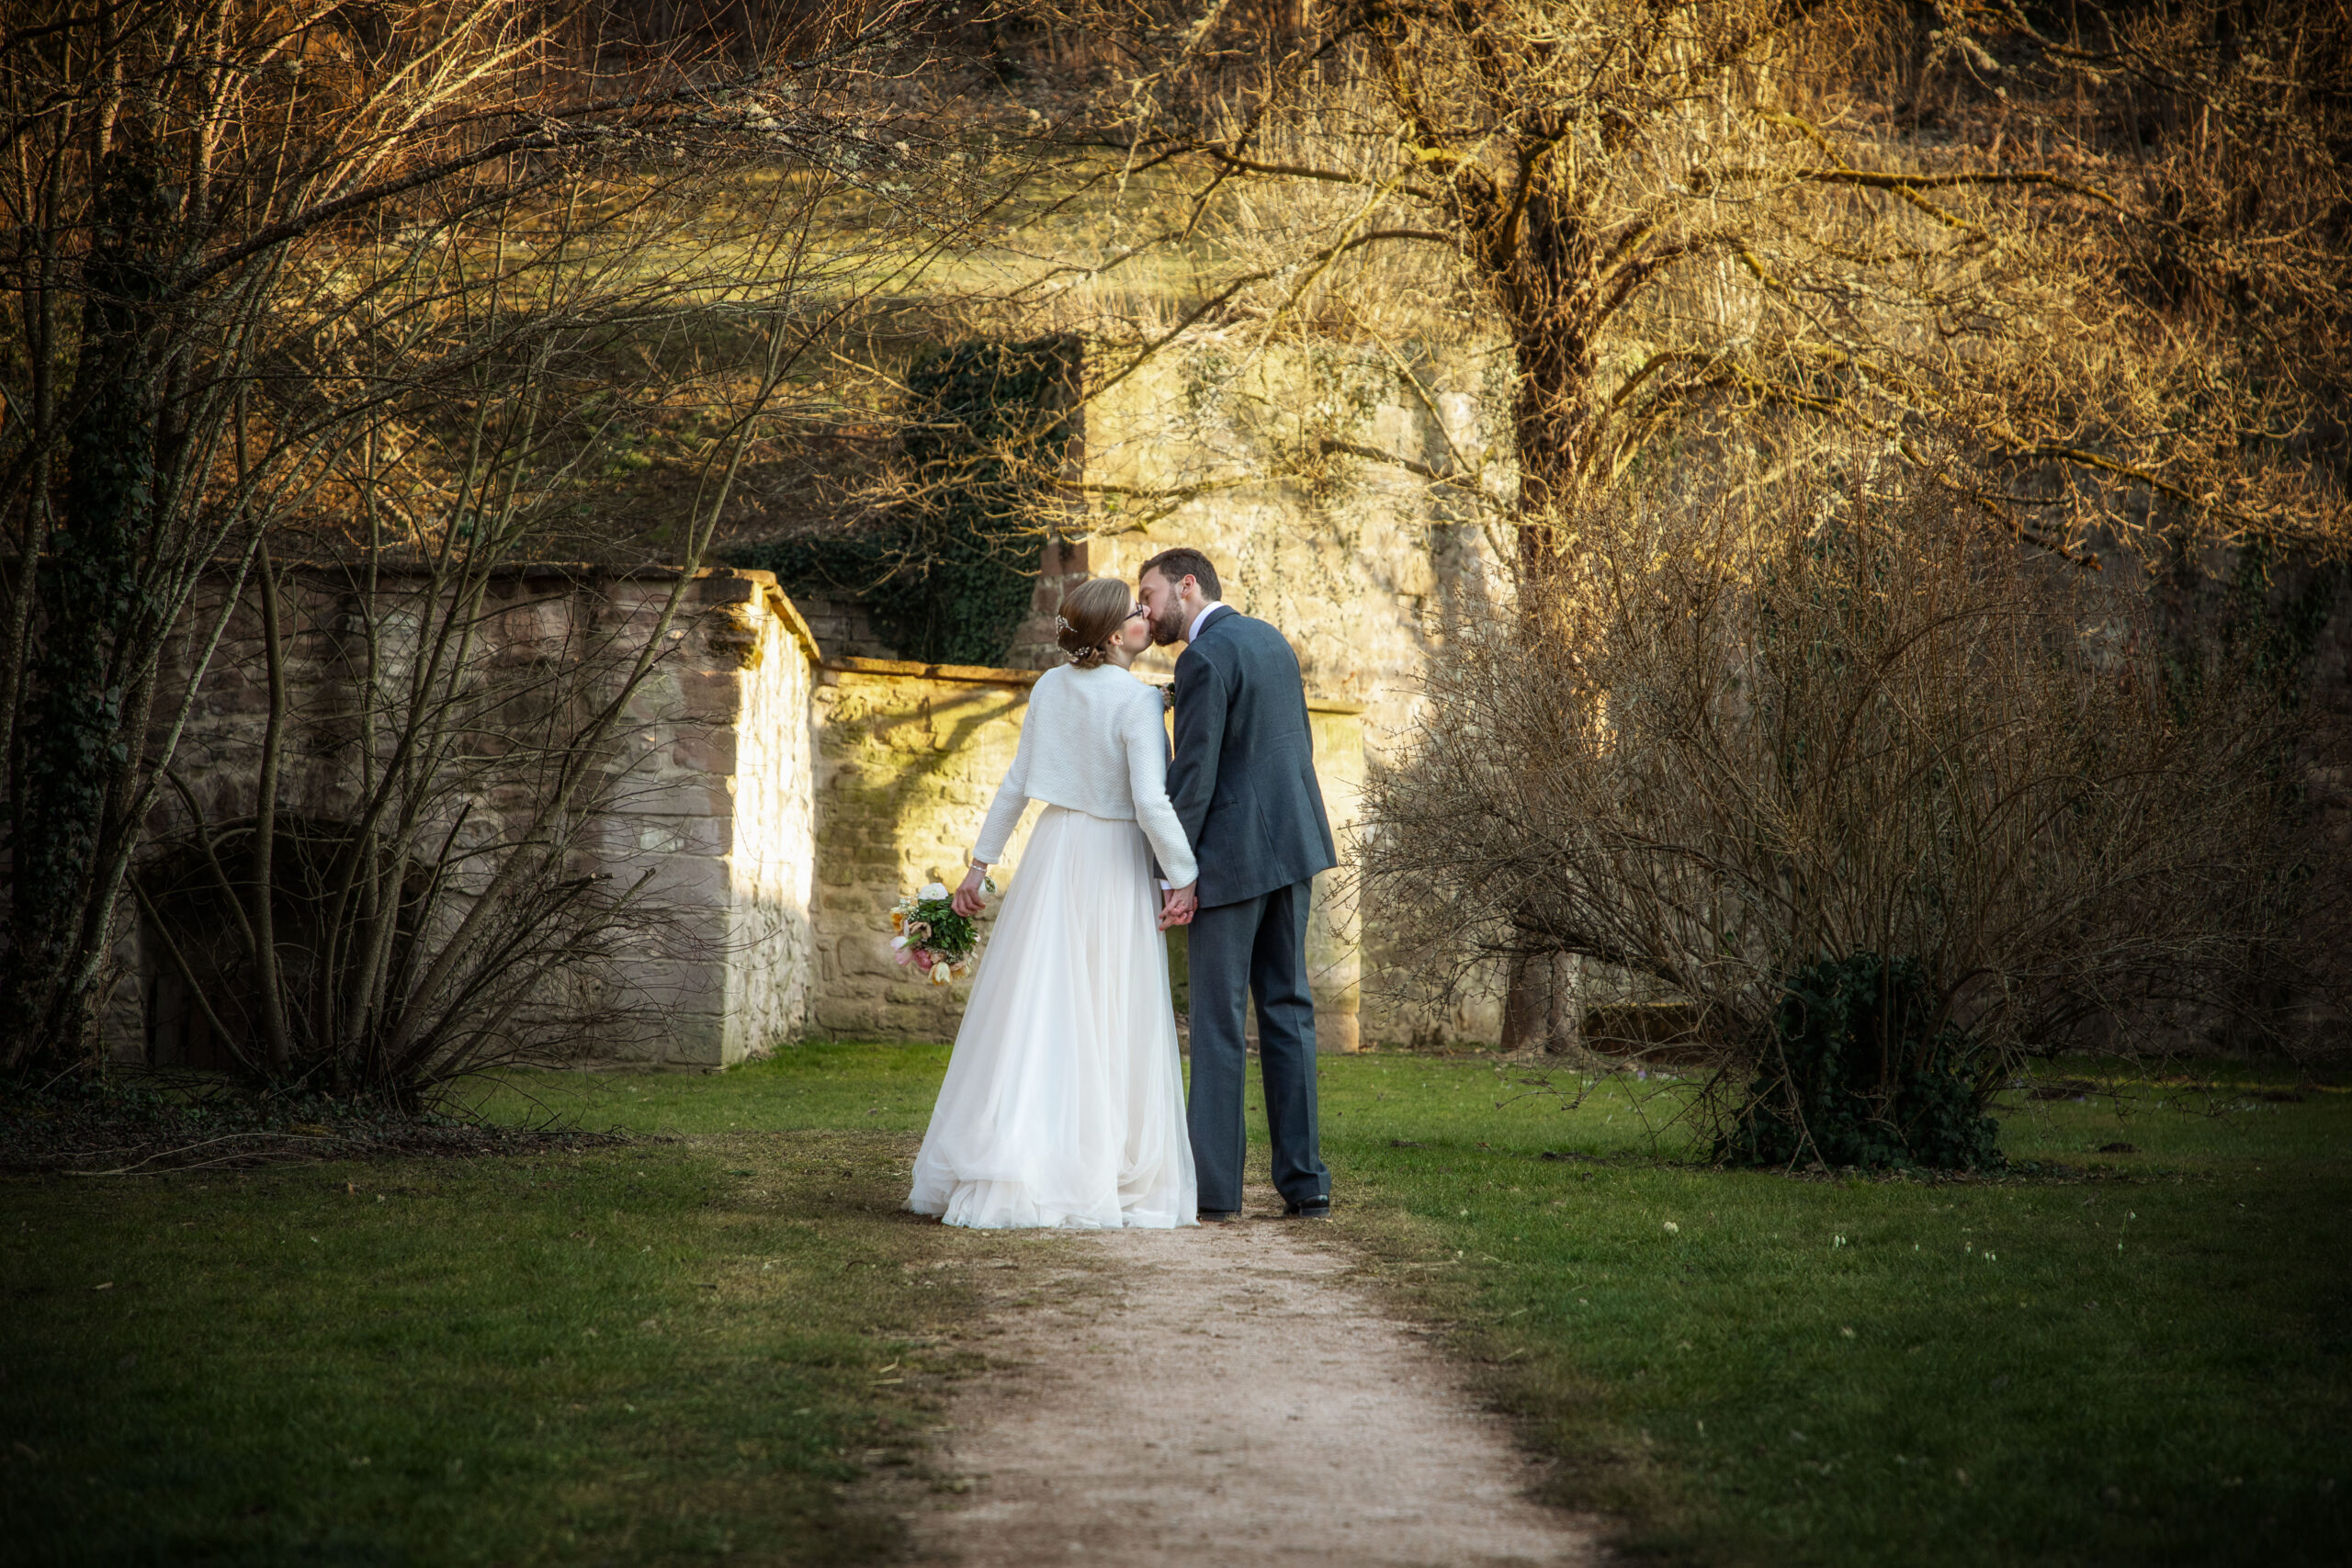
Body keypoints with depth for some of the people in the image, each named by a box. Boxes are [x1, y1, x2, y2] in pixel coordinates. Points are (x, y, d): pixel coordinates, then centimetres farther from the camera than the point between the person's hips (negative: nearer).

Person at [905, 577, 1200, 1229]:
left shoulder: (1050, 687, 3)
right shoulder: (1136, 702, -15)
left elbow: (1017, 784, 8)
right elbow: (1152, 802, -21)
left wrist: (981, 862, 14)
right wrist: (1184, 876, -13)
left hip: (1053, 854, 5)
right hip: (1114, 864, -5)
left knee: (1032, 1011, 8)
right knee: (1106, 1022, 2)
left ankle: (1004, 1171, 8)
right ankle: (1100, 1174, 5)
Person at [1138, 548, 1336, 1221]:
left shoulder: (1204, 658, -14)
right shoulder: (1270, 640, 13)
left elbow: (1194, 774, -17)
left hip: (1233, 853, -8)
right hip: (1291, 843, 8)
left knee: (1218, 1019, -1)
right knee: (1287, 1008, 9)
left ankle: (1214, 1186, 2)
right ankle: (1304, 1182, 8)